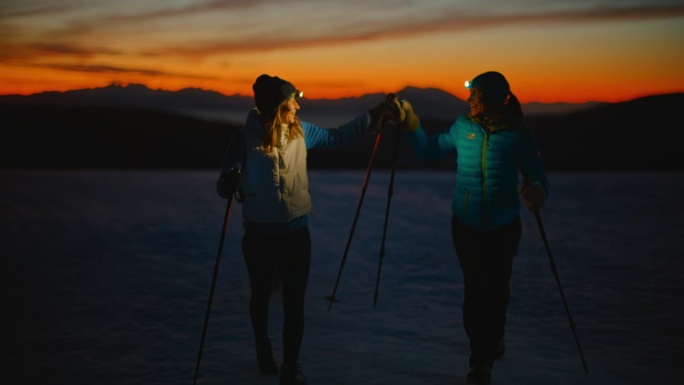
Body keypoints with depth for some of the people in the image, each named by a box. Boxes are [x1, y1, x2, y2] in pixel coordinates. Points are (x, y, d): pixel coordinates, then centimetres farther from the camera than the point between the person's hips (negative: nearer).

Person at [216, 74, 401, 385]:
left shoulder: (301, 132, -3)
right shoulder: (245, 139, -14)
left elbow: (337, 136, 12)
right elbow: (223, 188, -14)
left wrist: (376, 114, 8)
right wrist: (230, 182, -39)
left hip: (296, 233, 2)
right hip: (260, 235, -2)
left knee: (294, 302, 3)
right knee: (261, 295, 19)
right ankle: (263, 347, 45)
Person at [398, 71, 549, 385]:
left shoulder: (518, 134, -12)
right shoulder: (463, 127, -5)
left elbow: (537, 177, -11)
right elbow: (429, 150, 8)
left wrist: (537, 192, -34)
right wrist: (411, 123, -5)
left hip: (503, 228, -1)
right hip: (466, 225, 1)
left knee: (497, 289, 15)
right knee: (474, 290, 2)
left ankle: (494, 339, 44)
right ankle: (481, 360, 15)